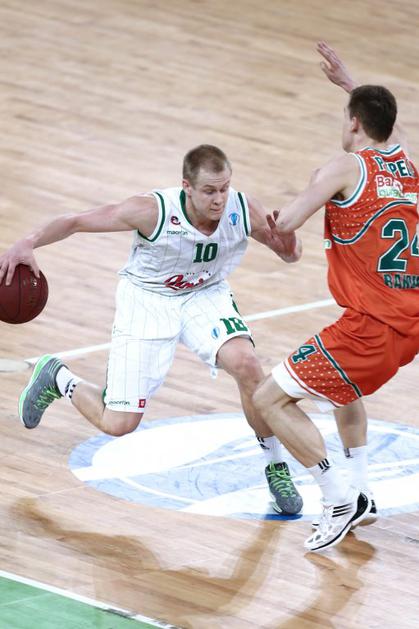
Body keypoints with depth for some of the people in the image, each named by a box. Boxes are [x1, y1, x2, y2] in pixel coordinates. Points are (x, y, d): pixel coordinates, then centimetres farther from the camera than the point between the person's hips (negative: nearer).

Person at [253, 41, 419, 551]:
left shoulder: (346, 167, -9)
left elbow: (284, 224, -15)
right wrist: (350, 84, 43)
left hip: (372, 327, -9)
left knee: (269, 399, -1)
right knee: (345, 382, 37)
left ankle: (341, 499, -5)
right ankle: (357, 496, 35)